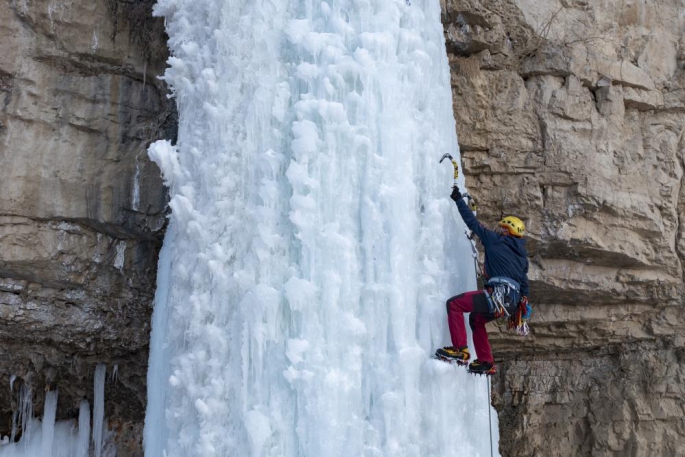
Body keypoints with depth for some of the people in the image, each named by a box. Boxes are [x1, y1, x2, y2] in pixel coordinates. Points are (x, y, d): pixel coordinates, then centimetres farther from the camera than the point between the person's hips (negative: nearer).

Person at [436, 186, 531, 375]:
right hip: (513, 301, 9)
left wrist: (458, 199, 16)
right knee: (476, 318, 30)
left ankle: (460, 350, -15)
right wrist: (519, 309, 30)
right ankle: (486, 362, 26)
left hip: (499, 295, -9)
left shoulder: (496, 240, 4)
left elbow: (473, 223, 7)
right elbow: (524, 283, 25)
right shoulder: (521, 254, 25)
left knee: (454, 304, -8)